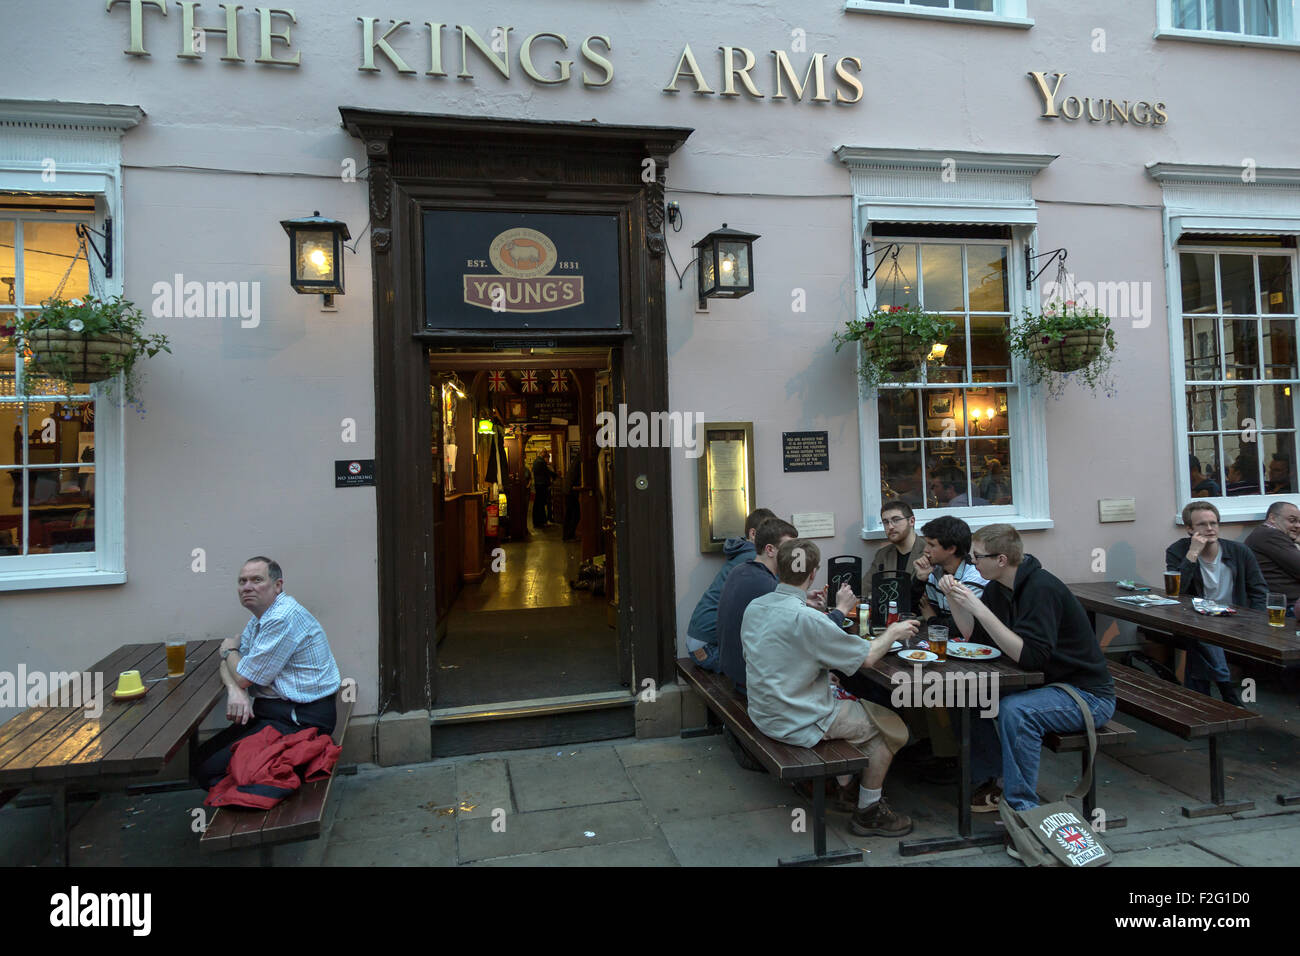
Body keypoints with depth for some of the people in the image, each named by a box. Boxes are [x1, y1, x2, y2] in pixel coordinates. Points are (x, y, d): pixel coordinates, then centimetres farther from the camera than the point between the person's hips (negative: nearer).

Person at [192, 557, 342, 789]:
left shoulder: (283, 618, -20)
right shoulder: (260, 617, 13)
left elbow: (243, 677, -16)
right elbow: (229, 664, 14)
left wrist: (229, 650, 6)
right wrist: (234, 690, -10)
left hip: (299, 721, -10)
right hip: (271, 712, 10)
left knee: (210, 770, -13)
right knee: (201, 759, 7)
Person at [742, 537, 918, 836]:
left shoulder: (754, 607, -3)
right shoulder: (806, 618, -28)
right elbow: (866, 657, -17)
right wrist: (892, 633, 1)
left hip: (764, 712, 9)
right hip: (798, 722, -8)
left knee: (846, 700, 28)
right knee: (889, 725, 8)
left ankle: (844, 786, 35)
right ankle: (868, 812, 21)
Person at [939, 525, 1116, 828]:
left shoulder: (1041, 588, -25)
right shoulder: (999, 587, 2)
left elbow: (1031, 657, -33)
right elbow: (974, 635, 7)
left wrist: (979, 608, -35)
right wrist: (953, 597, -7)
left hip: (1087, 694, -9)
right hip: (1046, 684, 9)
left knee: (1015, 710, -32)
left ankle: (1023, 809, -18)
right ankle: (990, 780, 9)